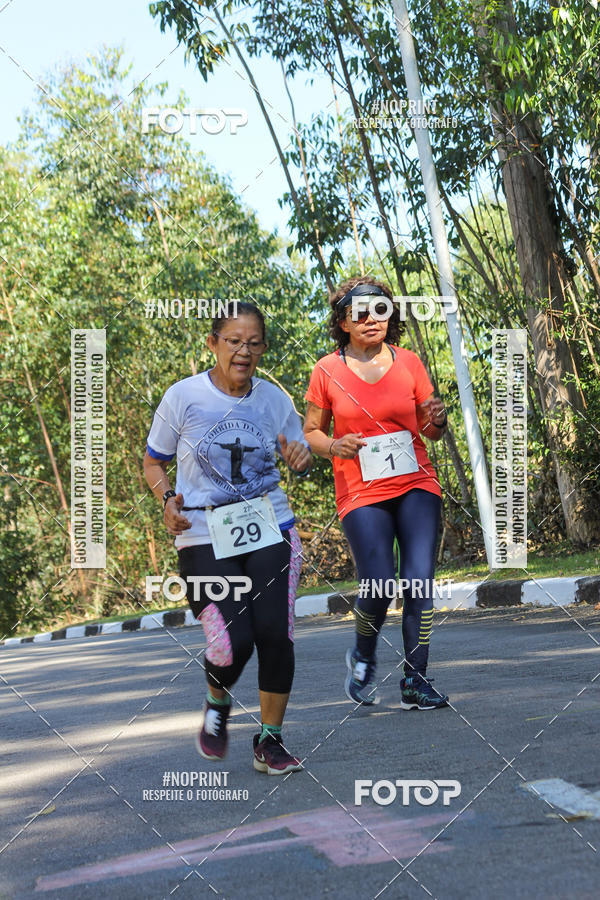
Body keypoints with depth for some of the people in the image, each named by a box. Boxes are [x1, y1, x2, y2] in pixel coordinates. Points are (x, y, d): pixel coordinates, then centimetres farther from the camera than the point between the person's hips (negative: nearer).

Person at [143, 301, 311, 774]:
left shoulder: (274, 399, 3)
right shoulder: (184, 397, -5)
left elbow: (302, 460, 15)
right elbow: (153, 462, 7)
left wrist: (302, 458, -9)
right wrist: (168, 499, -13)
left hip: (269, 529, 2)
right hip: (204, 537, -2)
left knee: (274, 633, -10)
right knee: (233, 644, -13)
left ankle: (270, 741, 10)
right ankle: (217, 702, 25)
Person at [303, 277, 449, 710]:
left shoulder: (408, 362, 5)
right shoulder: (327, 371, 1)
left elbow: (431, 430, 13)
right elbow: (311, 432, 9)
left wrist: (437, 420, -10)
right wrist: (334, 446, -12)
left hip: (416, 484, 2)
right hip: (361, 492, -2)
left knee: (419, 582, -9)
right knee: (378, 588, -12)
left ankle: (415, 681, 5)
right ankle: (363, 657, 20)